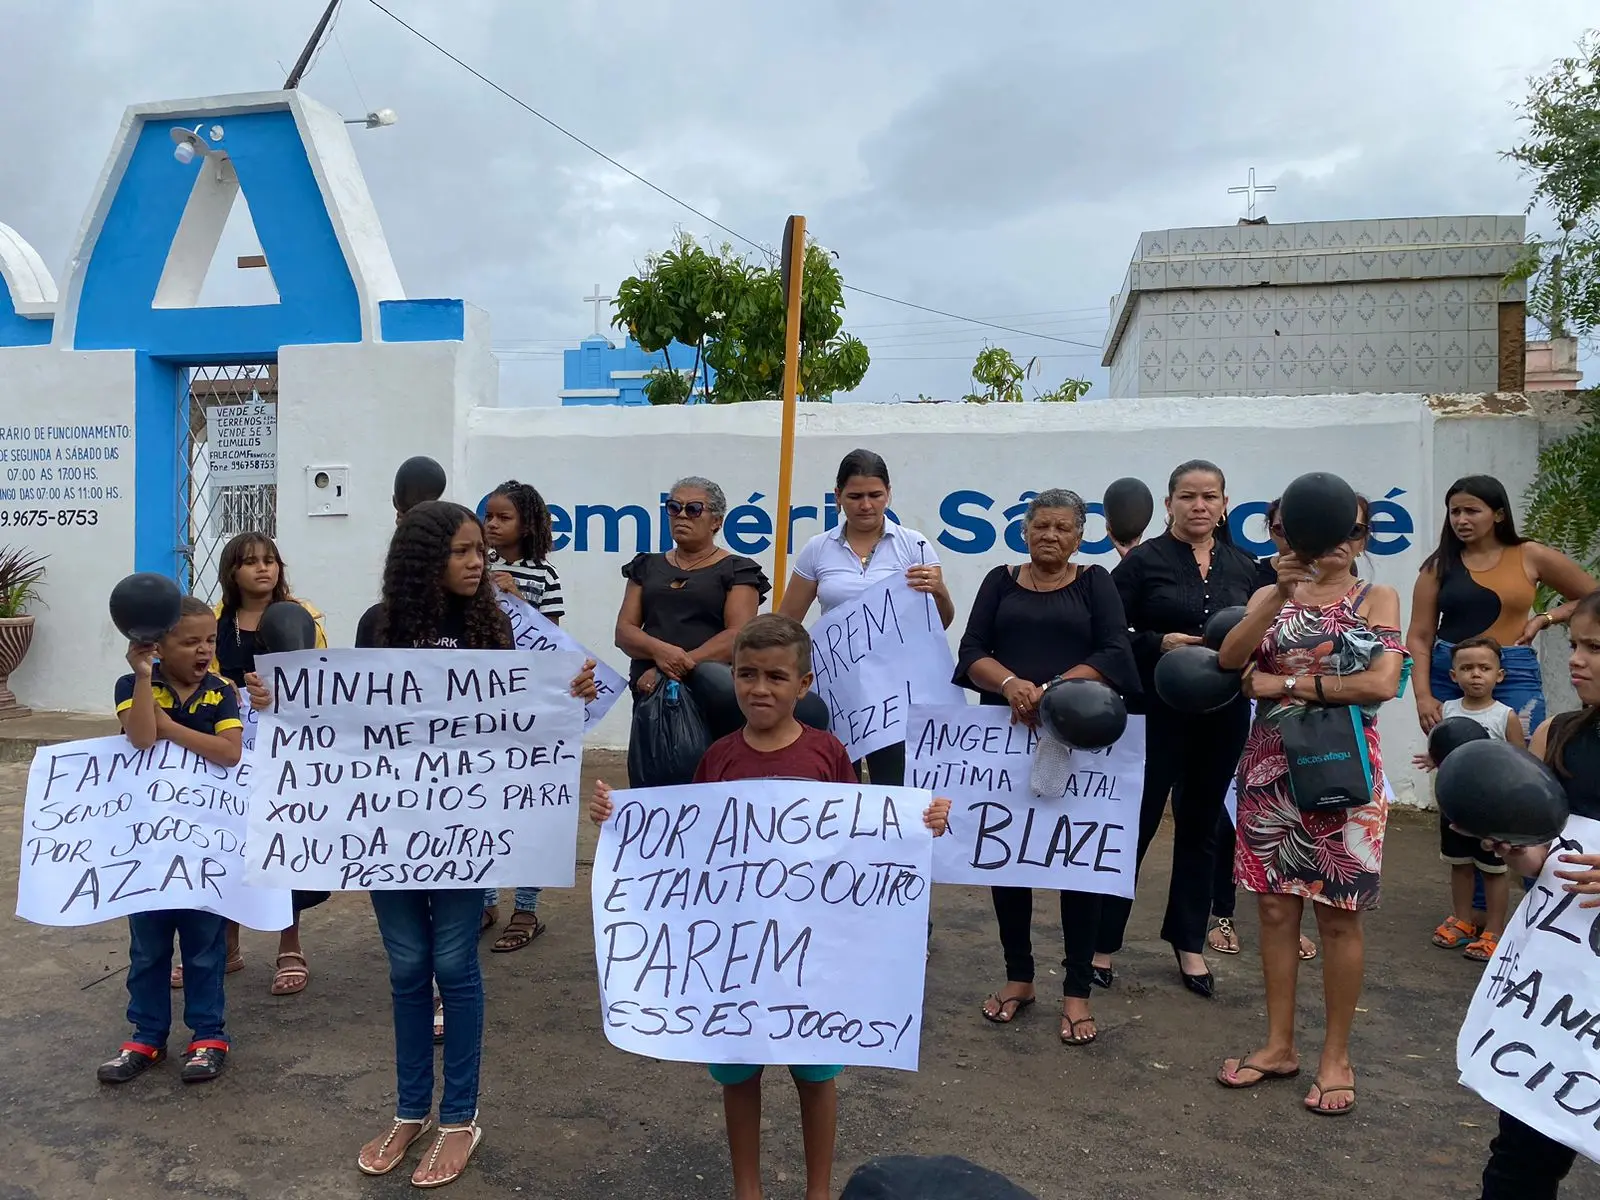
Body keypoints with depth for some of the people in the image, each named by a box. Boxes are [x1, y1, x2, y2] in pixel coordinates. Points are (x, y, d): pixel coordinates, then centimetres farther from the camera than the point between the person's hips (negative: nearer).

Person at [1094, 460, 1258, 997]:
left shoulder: (1243, 566, 8)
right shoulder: (1144, 561, -5)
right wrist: (1160, 644, -22)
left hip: (1222, 716, 4)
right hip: (1158, 713, -4)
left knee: (1200, 827, 14)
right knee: (1135, 824, 1)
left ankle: (1189, 943, 29)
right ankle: (1102, 942, 14)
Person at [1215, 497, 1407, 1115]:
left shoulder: (1377, 598, 3)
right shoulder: (1271, 595, 9)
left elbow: (1383, 683, -12)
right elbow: (1230, 659, -9)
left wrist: (1289, 683, -10)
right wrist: (1282, 593, -18)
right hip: (1271, 767, 3)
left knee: (1338, 916, 4)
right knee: (1276, 908, 8)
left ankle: (1336, 1057, 17)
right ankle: (1279, 1044, 21)